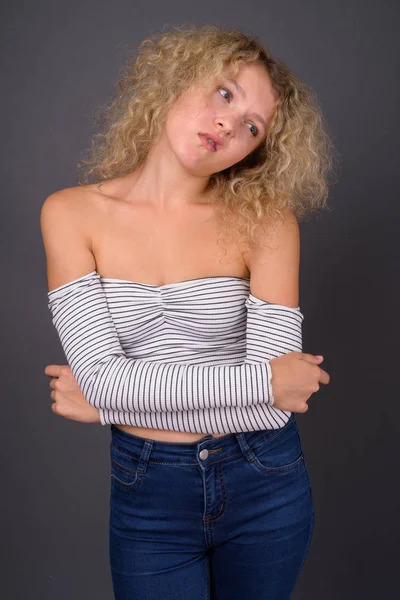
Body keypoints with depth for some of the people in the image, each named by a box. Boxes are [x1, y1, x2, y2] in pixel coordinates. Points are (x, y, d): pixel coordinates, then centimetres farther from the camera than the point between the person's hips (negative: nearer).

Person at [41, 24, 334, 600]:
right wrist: (262, 380, -18)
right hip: (147, 495, -1)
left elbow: (275, 405, -16)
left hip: (265, 484, 1)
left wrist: (116, 398, -16)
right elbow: (102, 377, -17)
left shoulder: (266, 220, -10)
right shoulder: (72, 213, -8)